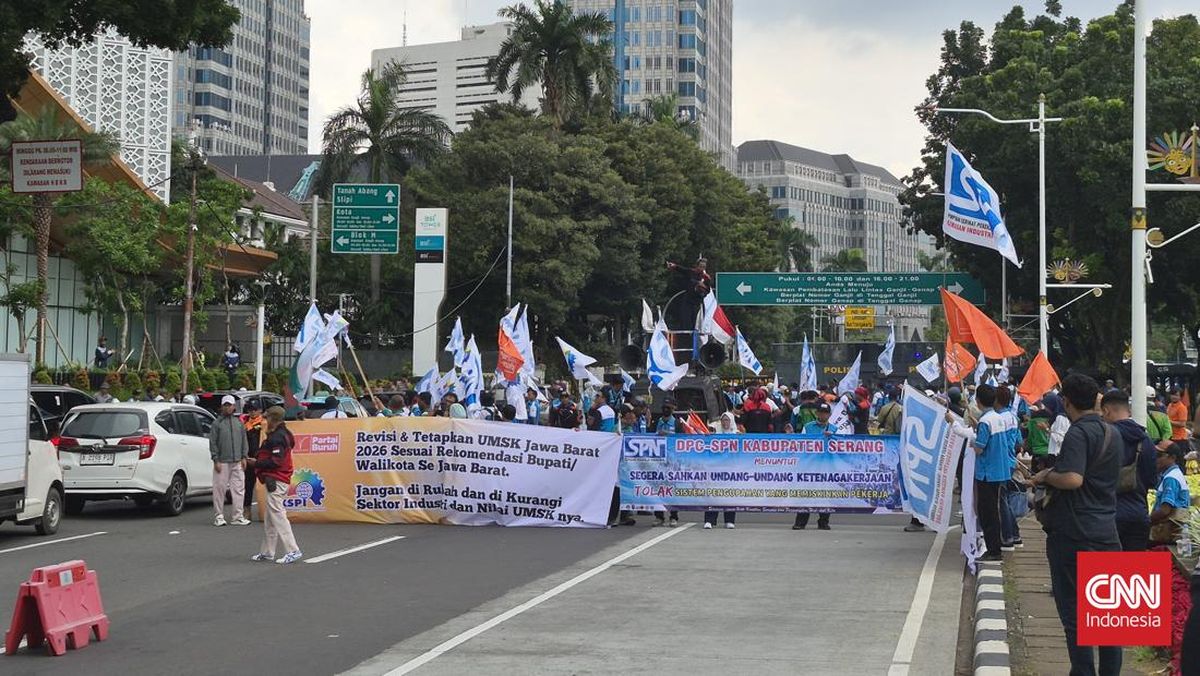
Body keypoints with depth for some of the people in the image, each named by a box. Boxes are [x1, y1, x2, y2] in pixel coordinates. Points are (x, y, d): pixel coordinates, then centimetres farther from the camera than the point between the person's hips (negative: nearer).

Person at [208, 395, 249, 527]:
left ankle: (238, 516, 5)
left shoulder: (239, 422, 12)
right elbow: (212, 443, -1)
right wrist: (216, 460, -7)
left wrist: (244, 457, 7)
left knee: (239, 489, 1)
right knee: (219, 489, -2)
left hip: (237, 462, 3)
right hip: (222, 462, -3)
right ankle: (219, 516, 6)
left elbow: (244, 441, 15)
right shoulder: (217, 423, 1)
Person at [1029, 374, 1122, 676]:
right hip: (1107, 534, 8)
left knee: (1075, 612, 0)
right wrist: (1054, 473, 21)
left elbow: (1073, 479, -29)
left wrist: (1046, 476, -11)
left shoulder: (1078, 433, -15)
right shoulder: (1112, 433, 12)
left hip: (1074, 535, -8)